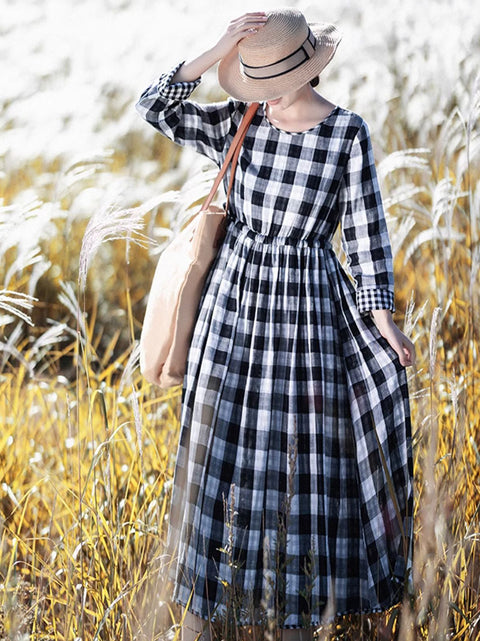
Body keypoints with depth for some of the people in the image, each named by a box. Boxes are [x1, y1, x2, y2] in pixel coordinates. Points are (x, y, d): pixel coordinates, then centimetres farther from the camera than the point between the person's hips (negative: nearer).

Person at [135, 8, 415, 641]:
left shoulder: (349, 132, -8)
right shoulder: (238, 123, -1)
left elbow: (366, 228, -6)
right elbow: (155, 108, -12)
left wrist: (384, 321, -8)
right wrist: (217, 52, -22)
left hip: (309, 305, -2)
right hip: (236, 296, 2)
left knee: (305, 448, 6)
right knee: (221, 440, 6)